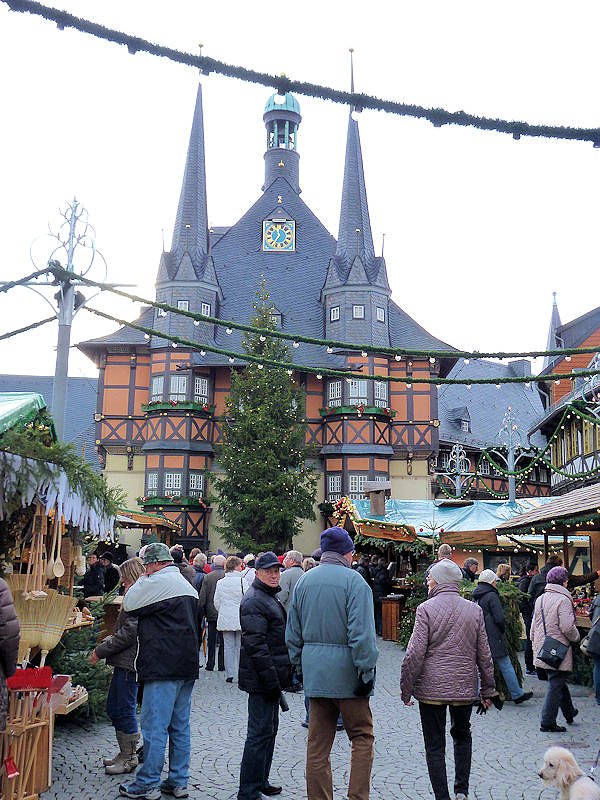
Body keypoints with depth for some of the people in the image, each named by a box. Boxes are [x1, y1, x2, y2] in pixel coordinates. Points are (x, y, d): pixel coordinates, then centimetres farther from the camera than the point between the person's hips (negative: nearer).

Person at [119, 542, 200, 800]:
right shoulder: (188, 586, 18)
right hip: (187, 667, 9)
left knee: (155, 727, -2)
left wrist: (143, 578, 6)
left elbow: (129, 604, -3)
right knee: (180, 727, 13)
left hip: (163, 668, -9)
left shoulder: (157, 582, -12)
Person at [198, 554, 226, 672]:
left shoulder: (207, 577, -4)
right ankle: (221, 665, 7)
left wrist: (202, 613, 7)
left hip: (211, 613, 2)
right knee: (223, 640, 6)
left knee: (211, 640, 11)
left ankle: (210, 664, 13)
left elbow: (202, 598, -1)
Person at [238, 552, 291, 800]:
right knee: (260, 733, -6)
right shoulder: (254, 600, -16)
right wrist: (271, 679, -24)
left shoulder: (270, 597, 17)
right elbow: (256, 644, -23)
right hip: (262, 679, -11)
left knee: (269, 729, 18)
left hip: (271, 677, 11)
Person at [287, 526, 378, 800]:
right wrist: (366, 672, -13)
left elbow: (293, 631, 13)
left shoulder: (304, 580, 9)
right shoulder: (353, 580, -10)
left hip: (314, 671, 5)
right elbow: (361, 632, -17)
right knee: (362, 737, 7)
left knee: (318, 742, 11)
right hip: (346, 671, -5)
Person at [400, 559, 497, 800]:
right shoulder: (474, 610, 0)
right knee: (462, 735, 24)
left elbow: (415, 654, -13)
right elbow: (484, 655, 4)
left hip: (431, 689, -3)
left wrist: (406, 688, -3)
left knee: (435, 745, 7)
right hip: (465, 687, 4)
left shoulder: (426, 609, -11)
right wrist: (487, 690, 14)